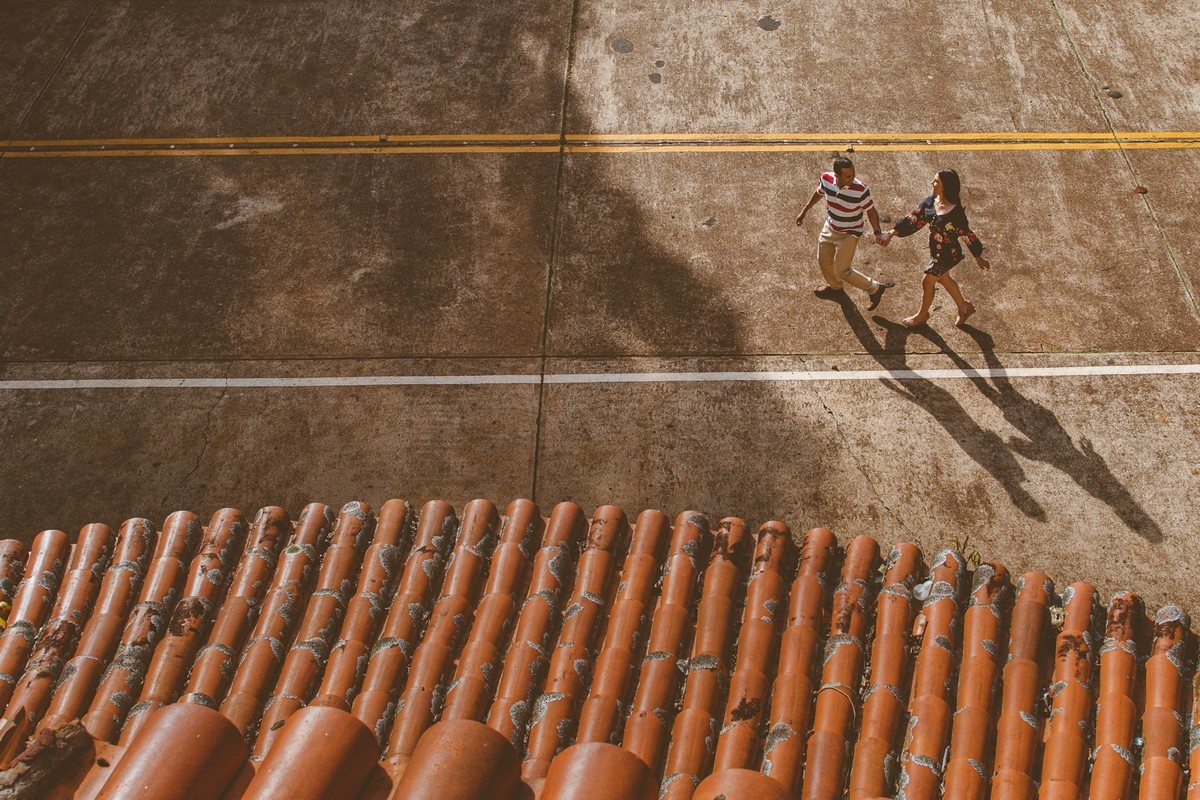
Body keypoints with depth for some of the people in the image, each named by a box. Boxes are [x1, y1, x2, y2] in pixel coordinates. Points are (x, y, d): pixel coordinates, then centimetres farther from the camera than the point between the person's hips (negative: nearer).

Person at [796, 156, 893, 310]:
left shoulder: (861, 189, -32)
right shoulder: (826, 179, -20)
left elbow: (870, 210, -17)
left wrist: (877, 232, -30)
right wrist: (804, 212, 13)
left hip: (849, 234, -5)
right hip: (829, 228, 6)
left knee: (841, 271, -2)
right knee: (823, 260, 22)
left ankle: (874, 288, 19)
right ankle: (835, 287, 52)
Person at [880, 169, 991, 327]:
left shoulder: (955, 212, -31)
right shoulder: (931, 201, -10)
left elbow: (968, 234, -21)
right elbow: (914, 219, -3)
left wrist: (978, 257, -11)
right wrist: (891, 234, -8)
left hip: (947, 254, -7)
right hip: (936, 251, 7)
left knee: (927, 282, 11)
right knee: (944, 279, 26)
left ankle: (922, 315, 37)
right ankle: (964, 306, 49)